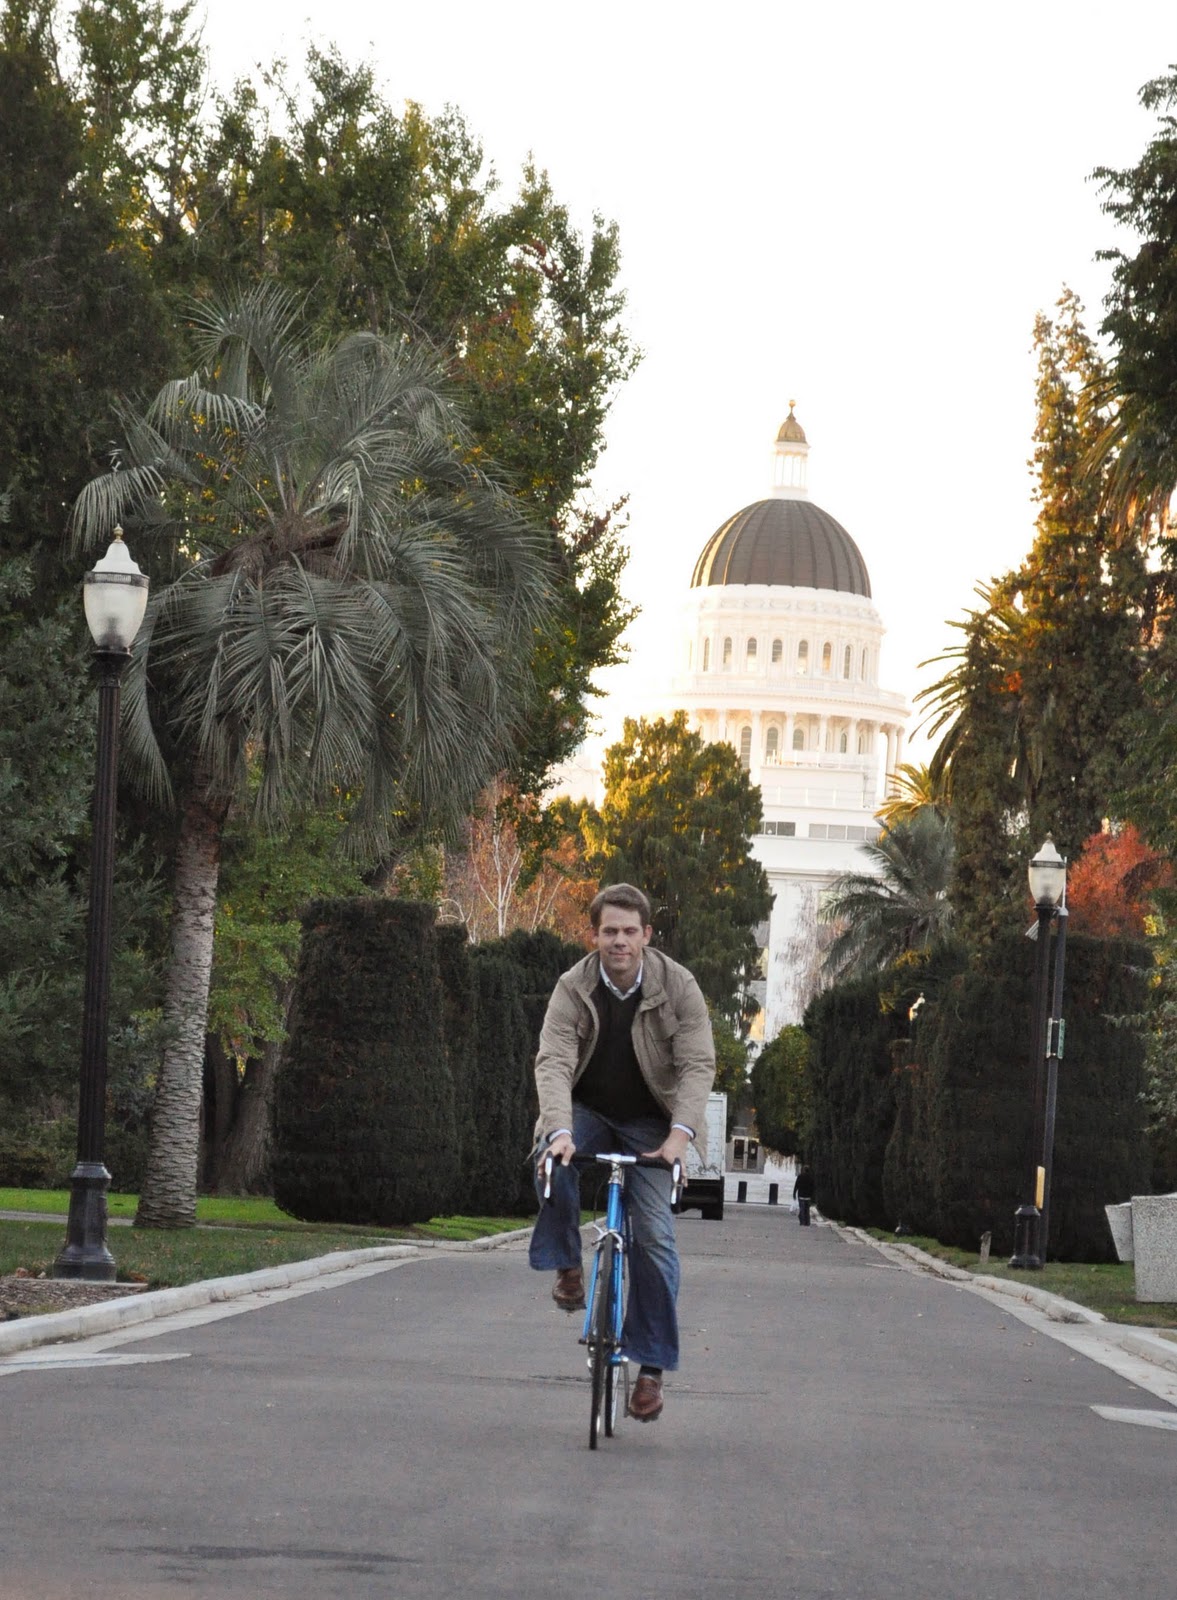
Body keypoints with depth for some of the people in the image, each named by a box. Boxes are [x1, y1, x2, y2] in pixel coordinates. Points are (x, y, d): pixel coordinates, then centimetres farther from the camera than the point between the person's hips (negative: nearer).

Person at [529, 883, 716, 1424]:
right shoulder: (573, 989, -14)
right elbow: (554, 1063, -25)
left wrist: (680, 1133, -35)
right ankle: (568, 1266, -12)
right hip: (587, 1112, 0)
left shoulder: (678, 987, -14)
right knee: (553, 1158, -34)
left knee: (654, 1233, -13)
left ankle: (651, 1367, -8)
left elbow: (697, 1065, -19)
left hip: (647, 1123, 0)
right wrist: (559, 1129, -43)